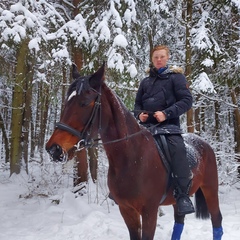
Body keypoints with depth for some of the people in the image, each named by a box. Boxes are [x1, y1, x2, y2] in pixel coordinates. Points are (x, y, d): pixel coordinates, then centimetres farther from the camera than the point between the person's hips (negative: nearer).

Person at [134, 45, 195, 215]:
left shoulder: (176, 77, 4)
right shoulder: (146, 82, 18)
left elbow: (186, 100, -6)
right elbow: (138, 104, 24)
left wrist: (166, 113, -18)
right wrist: (139, 114, 0)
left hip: (169, 124, -6)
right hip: (147, 125, 6)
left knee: (177, 149, -32)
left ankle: (182, 196, -28)